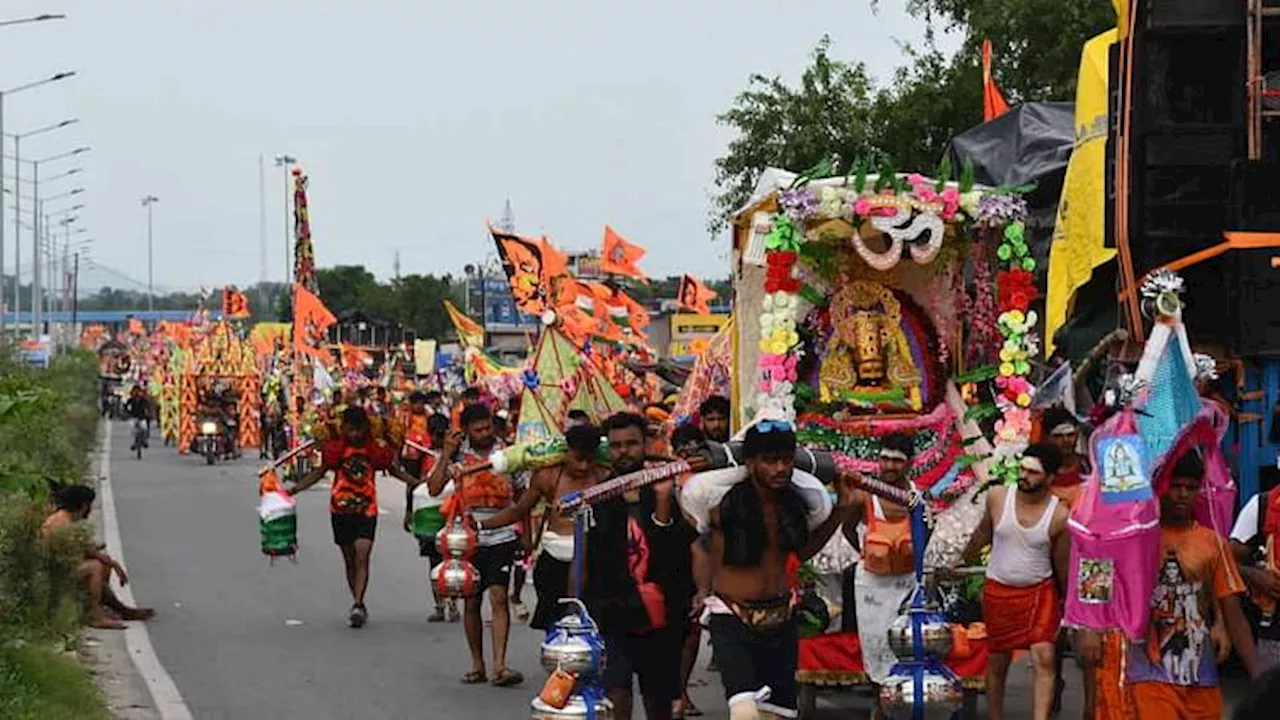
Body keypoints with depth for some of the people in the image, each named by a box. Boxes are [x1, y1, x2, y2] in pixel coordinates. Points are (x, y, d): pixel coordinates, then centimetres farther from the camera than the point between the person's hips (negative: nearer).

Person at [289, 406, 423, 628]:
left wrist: (418, 483, 1)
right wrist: (293, 490, 5)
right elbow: (320, 472, 11)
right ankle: (359, 605, 21)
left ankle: (357, 606, -22)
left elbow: (394, 471, 11)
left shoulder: (377, 447, -4)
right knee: (350, 560, 10)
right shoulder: (335, 447, -2)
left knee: (362, 557, -15)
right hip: (341, 508, 2)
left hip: (366, 509, -2)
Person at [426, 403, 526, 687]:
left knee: (498, 596, -14)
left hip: (501, 536, -2)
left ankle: (499, 665, -20)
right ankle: (477, 665, 19)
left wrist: (526, 535, 8)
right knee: (471, 602, 7)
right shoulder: (459, 453, 1)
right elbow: (434, 488, -7)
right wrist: (446, 454, -12)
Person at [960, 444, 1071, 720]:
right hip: (998, 591, 2)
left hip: (1040, 593, -2)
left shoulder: (1059, 515, -14)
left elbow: (1062, 564, -1)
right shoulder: (997, 498, -9)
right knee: (997, 663, 11)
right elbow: (983, 533, 12)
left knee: (1044, 659, -15)